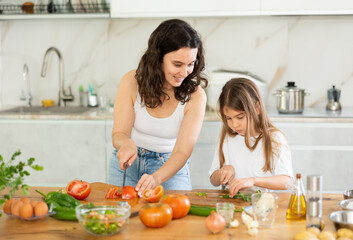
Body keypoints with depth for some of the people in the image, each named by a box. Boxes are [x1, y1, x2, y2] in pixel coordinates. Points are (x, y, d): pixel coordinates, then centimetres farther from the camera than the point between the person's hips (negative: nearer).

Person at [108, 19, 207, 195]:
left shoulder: (195, 95, -16)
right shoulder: (132, 81, -12)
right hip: (127, 166, 1)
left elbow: (182, 151, -22)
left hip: (171, 168, -1)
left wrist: (156, 178, -42)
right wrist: (127, 144, -35)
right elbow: (118, 134, -9)